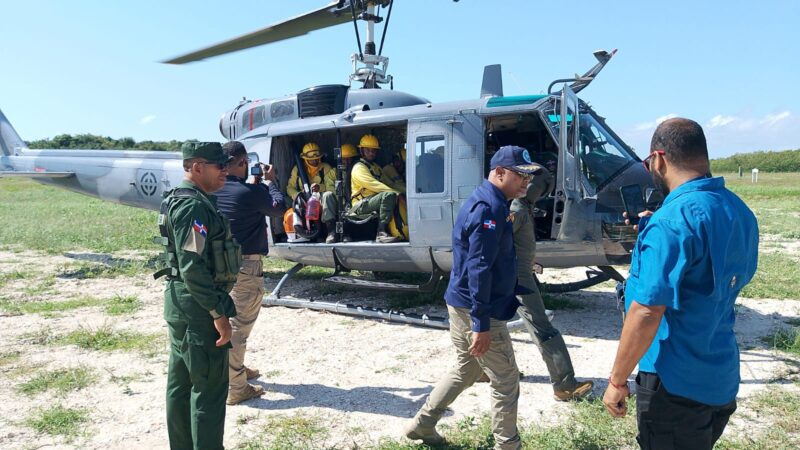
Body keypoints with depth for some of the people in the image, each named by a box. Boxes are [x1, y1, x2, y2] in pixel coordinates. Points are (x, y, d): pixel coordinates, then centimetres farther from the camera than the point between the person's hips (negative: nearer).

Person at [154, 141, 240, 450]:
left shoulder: (183, 201, 14)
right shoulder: (193, 206, -19)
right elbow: (193, 267, -25)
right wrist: (218, 313, -22)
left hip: (181, 305, 11)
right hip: (197, 307, -11)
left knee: (181, 383, 18)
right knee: (210, 387, -2)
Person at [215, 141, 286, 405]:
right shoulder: (250, 192, -20)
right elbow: (279, 208, -2)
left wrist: (255, 184, 13)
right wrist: (269, 181, 9)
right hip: (245, 265, -8)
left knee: (228, 320, 23)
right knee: (239, 325, -1)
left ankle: (236, 369, 40)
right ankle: (235, 388, 6)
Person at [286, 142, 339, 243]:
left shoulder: (326, 168, 7)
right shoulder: (297, 169, 14)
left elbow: (332, 187, -5)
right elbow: (290, 188, 10)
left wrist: (320, 187, -27)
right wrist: (298, 196, -13)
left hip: (321, 201, -1)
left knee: (328, 195, -36)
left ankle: (331, 230, -46)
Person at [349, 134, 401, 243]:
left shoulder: (376, 167, 27)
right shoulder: (359, 168, -2)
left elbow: (387, 183, 23)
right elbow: (374, 185, -15)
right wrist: (396, 192, -24)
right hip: (362, 205, -8)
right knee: (389, 195, -34)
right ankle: (381, 233, -41)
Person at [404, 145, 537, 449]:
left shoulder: (489, 203, 13)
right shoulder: (489, 208, -20)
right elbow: (479, 268, -25)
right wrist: (482, 324, -25)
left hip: (463, 305, 10)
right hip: (475, 310, -10)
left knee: (465, 371, 23)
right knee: (506, 381, 3)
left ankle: (421, 425, 33)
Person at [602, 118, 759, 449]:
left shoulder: (670, 221, -24)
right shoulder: (741, 212, 3)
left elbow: (647, 312, -27)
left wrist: (617, 380, -16)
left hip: (676, 384, -8)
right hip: (724, 378, 8)